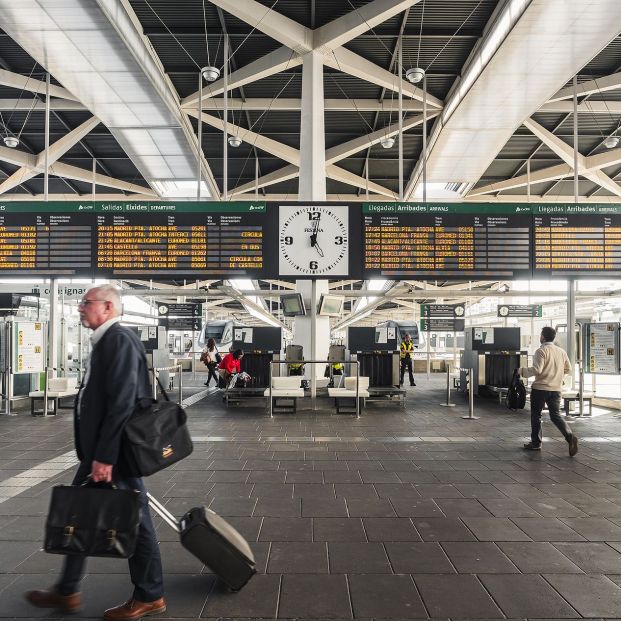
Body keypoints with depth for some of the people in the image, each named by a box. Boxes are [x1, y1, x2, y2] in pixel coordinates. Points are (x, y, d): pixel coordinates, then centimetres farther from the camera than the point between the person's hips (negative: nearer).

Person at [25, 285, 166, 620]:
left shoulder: (119, 340, -18)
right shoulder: (106, 341, 13)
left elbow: (122, 403, -24)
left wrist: (106, 457, -24)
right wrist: (95, 454, 20)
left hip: (115, 453, -10)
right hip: (99, 450, 10)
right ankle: (67, 591, 33)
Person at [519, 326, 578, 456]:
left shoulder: (541, 351, -13)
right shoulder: (561, 352, 7)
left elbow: (536, 370, -21)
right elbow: (568, 369, 15)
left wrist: (522, 371, -6)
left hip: (540, 388, -5)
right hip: (556, 389, 5)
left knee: (536, 415, 9)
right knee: (556, 415, 11)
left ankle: (536, 443, 15)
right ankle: (570, 437, -12)